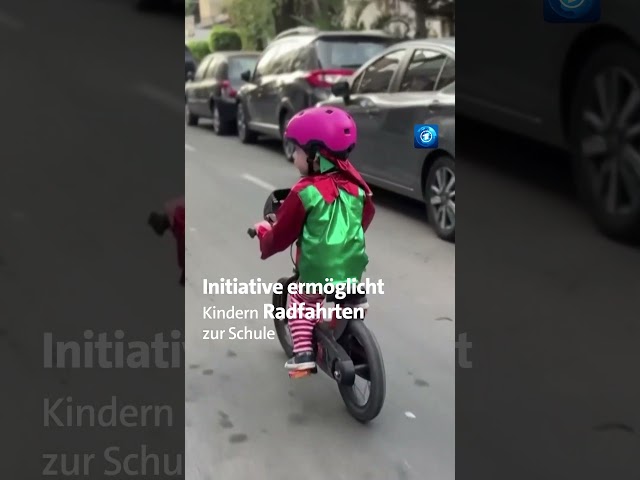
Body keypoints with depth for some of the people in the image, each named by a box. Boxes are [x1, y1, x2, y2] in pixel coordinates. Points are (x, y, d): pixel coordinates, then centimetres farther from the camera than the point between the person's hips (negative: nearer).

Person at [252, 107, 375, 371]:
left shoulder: (304, 192, -14)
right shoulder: (354, 183, 1)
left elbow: (281, 236, -6)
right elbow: (367, 214, 20)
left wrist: (263, 230, 15)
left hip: (317, 274, -5)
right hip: (353, 269, 5)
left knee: (299, 302, 20)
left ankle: (303, 352, 10)